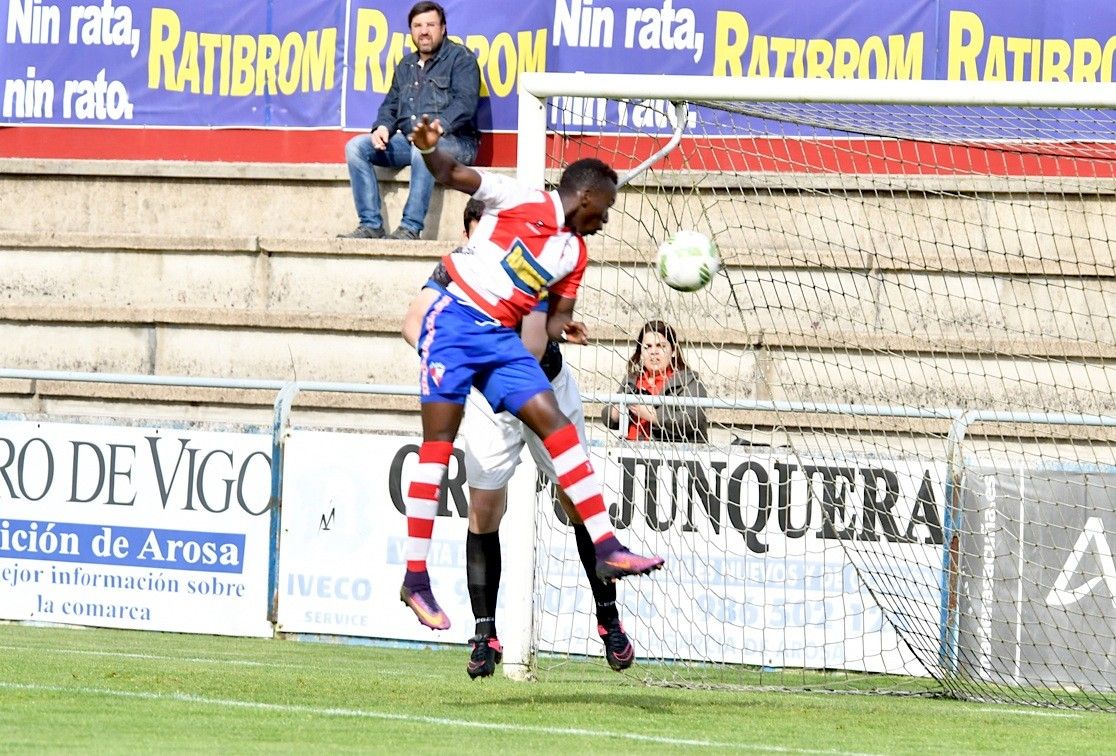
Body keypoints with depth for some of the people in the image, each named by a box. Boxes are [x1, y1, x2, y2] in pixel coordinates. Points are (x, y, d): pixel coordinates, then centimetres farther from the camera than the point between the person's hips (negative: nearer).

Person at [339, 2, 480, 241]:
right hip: (407, 140, 7)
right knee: (356, 147, -11)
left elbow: (464, 104, -13)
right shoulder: (406, 66, 21)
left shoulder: (460, 58, 0)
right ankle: (371, 225, -18)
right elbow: (391, 104, 22)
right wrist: (382, 127, -2)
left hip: (454, 141, -7)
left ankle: (410, 228, -37)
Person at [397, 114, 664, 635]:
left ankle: (606, 548, -6)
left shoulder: (575, 253, 15)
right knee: (438, 443, -10)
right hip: (454, 322, -6)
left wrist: (562, 330, -11)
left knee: (554, 421, -5)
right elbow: (451, 175, -6)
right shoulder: (521, 202, -2)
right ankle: (415, 578, -8)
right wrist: (430, 149, -29)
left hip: (502, 339, 6)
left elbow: (556, 317, 15)